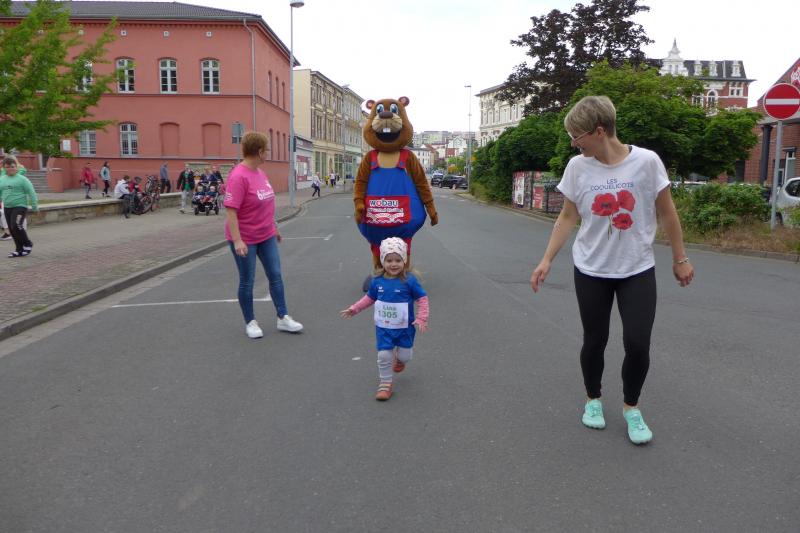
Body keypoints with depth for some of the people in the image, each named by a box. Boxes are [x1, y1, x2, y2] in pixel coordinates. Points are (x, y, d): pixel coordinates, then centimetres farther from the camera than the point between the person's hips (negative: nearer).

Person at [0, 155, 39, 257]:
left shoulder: (22, 179, -6)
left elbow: (31, 193, -8)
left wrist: (34, 206, -10)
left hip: (20, 206, -6)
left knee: (16, 226, -20)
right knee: (12, 230, 8)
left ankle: (27, 244, 0)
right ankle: (19, 249, 18)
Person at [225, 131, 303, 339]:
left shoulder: (260, 173, 5)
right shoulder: (238, 177, -21)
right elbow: (230, 211, -25)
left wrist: (275, 228, 20)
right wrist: (237, 240, -29)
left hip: (266, 236, 8)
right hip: (245, 239, -8)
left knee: (275, 276, 9)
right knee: (247, 281, 5)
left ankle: (283, 318, 17)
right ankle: (250, 322, 20)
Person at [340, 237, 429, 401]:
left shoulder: (409, 280, -16)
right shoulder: (378, 281, -6)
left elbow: (422, 299, -11)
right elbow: (369, 298, 10)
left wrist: (421, 318, -20)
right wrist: (354, 309, 8)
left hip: (405, 327, -1)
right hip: (383, 328, 2)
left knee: (404, 355, 10)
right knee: (384, 355, 0)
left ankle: (400, 358, 48)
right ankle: (385, 384, 19)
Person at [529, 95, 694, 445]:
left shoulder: (646, 161, -12)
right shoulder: (577, 167, -6)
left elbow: (666, 213, -2)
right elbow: (567, 218, 2)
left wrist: (680, 259, 4)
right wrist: (546, 260, -3)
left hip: (637, 271, -1)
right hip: (590, 271, 1)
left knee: (638, 344, -4)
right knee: (594, 340, 10)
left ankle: (631, 408, 21)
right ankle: (592, 400, 34)